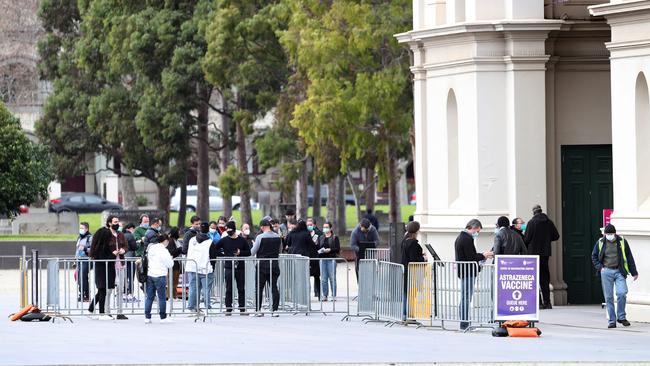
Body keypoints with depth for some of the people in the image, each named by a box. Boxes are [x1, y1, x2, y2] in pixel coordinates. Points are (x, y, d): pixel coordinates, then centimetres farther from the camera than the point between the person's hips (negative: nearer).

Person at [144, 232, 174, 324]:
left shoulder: (150, 248, 9)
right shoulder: (163, 250, -12)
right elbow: (170, 264, -9)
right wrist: (171, 259, 11)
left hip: (149, 275, 6)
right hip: (160, 275, -6)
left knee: (149, 296, 8)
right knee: (161, 297, 2)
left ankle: (147, 317, 6)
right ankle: (163, 317, 7)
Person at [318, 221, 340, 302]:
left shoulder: (335, 238, 4)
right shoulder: (321, 238, 16)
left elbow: (338, 249, -2)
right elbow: (318, 247, 18)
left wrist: (330, 250, -14)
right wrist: (319, 251, -3)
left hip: (331, 259, -4)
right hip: (323, 259, 4)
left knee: (332, 278, -5)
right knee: (323, 279, 1)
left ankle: (334, 295, -1)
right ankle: (324, 295, 6)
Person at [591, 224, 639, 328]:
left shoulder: (622, 242, 4)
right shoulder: (600, 243, 5)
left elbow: (629, 257, 8)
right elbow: (594, 256, 16)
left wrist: (634, 272, 7)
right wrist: (600, 267, 2)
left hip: (619, 272, -1)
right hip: (606, 272, 1)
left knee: (621, 293, -15)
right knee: (608, 297, -1)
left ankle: (621, 317, 3)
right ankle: (611, 321, 5)